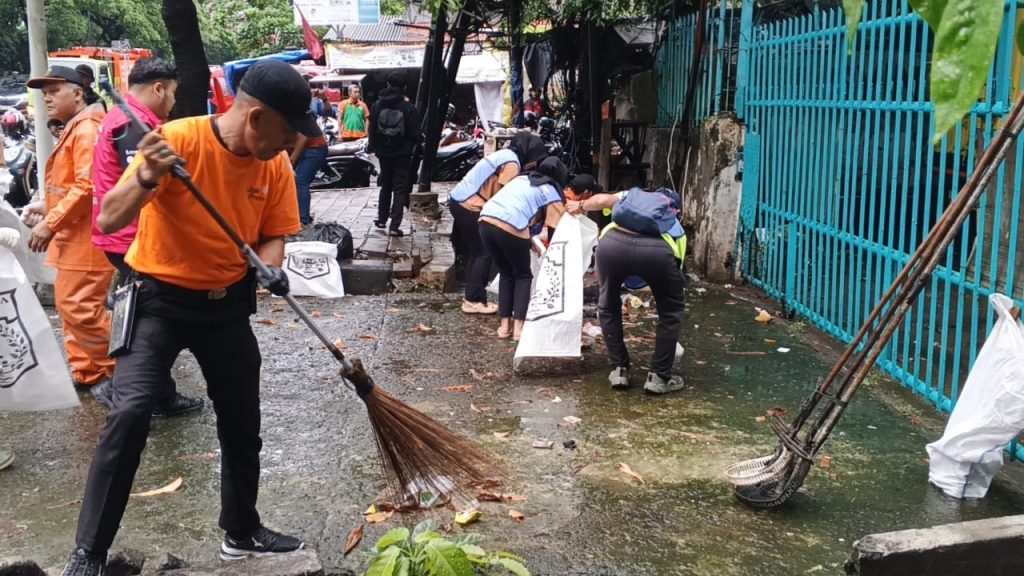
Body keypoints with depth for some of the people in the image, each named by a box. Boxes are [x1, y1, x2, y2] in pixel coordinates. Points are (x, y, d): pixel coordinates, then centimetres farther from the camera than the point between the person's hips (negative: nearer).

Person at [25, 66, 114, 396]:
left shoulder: (87, 129, -15)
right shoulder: (72, 129, 18)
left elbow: (87, 186, -24)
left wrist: (50, 224, -22)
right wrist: (48, 212, 14)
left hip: (86, 236, -11)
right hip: (73, 234, 11)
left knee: (78, 307, -10)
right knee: (69, 304, 13)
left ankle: (115, 373, 1)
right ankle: (86, 373, 20)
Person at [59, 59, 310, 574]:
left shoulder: (276, 166, -5)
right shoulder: (177, 140, -20)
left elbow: (272, 235, 4)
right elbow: (108, 221, -21)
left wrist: (270, 268, -18)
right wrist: (145, 180, -40)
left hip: (227, 305, 5)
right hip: (159, 299, -5)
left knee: (242, 423, 11)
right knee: (129, 414, -18)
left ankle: (242, 533, 32)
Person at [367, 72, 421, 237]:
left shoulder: (377, 106, -4)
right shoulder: (409, 108, -14)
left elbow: (372, 130, 0)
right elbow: (415, 134, -11)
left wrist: (372, 146, 17)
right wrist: (421, 138, 11)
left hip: (384, 153, 3)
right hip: (402, 155, -3)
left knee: (386, 186, 22)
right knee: (400, 189, 1)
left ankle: (382, 219, 29)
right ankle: (394, 226, -7)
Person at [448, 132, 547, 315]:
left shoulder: (504, 156, 16)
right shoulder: (511, 163, -13)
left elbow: (496, 191, 12)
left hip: (458, 200, 10)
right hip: (469, 206, -10)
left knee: (477, 251, 16)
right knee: (484, 253, -2)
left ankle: (471, 297, 21)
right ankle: (474, 301, 2)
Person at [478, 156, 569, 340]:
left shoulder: (521, 178, 30)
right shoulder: (552, 194, 12)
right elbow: (555, 230, 9)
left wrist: (528, 241, 37)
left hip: (486, 221, 5)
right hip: (509, 227, -5)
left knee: (506, 274, 23)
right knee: (523, 276, 16)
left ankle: (504, 325, 20)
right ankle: (518, 326, 9)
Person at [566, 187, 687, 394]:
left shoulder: (632, 195, 39)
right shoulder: (676, 228, 38)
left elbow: (603, 200, 20)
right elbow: (676, 268, 42)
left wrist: (580, 206, 41)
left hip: (613, 243, 1)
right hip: (658, 249, 0)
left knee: (608, 307, 28)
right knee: (671, 312, 25)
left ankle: (619, 370, 28)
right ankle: (659, 377, 23)